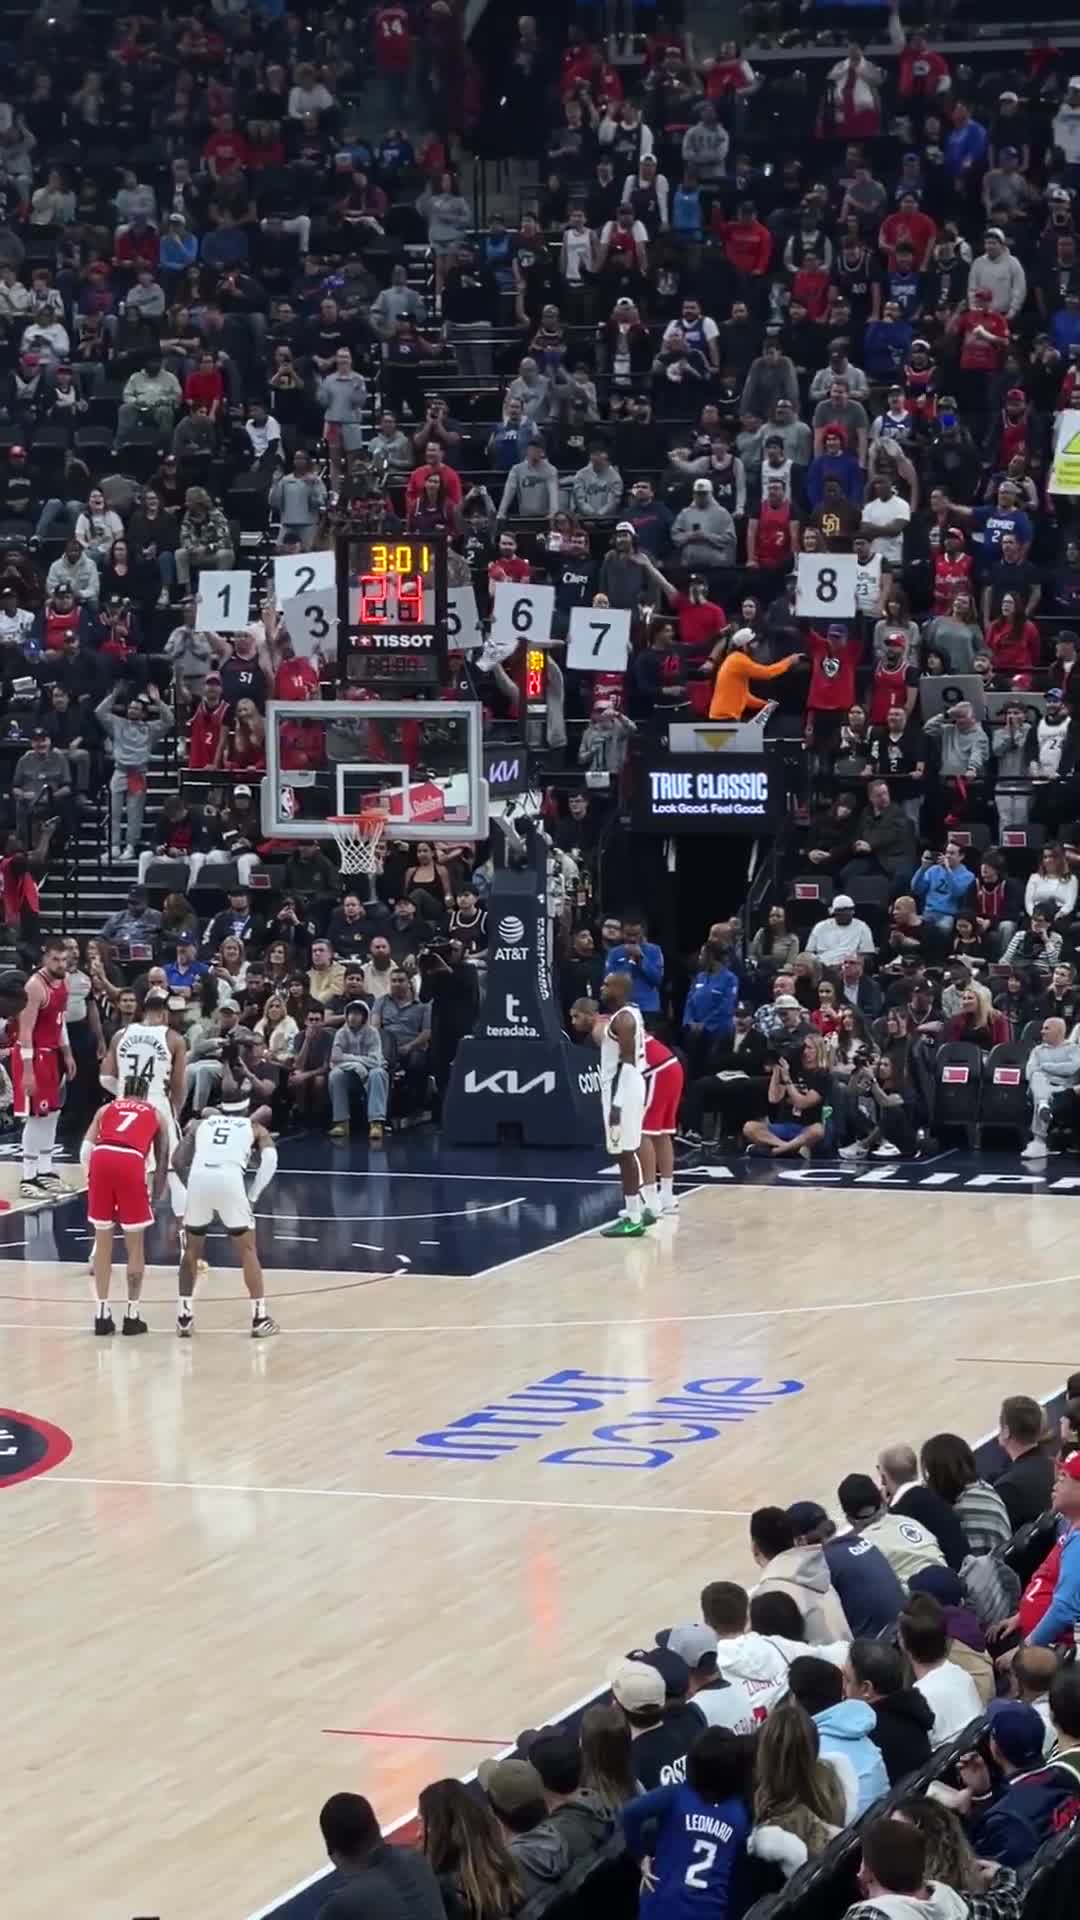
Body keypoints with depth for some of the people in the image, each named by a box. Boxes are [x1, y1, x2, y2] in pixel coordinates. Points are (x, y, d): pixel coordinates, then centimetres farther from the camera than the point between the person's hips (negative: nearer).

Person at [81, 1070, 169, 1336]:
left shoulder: (106, 1108, 30)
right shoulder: (155, 1115, 28)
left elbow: (86, 1149, 15)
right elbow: (162, 1162, 27)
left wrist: (92, 1176, 26)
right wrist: (156, 1198, 36)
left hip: (101, 1158, 2)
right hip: (131, 1162, -2)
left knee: (103, 1242, 16)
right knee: (135, 1246, 12)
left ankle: (102, 1314, 17)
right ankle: (132, 1315, 15)